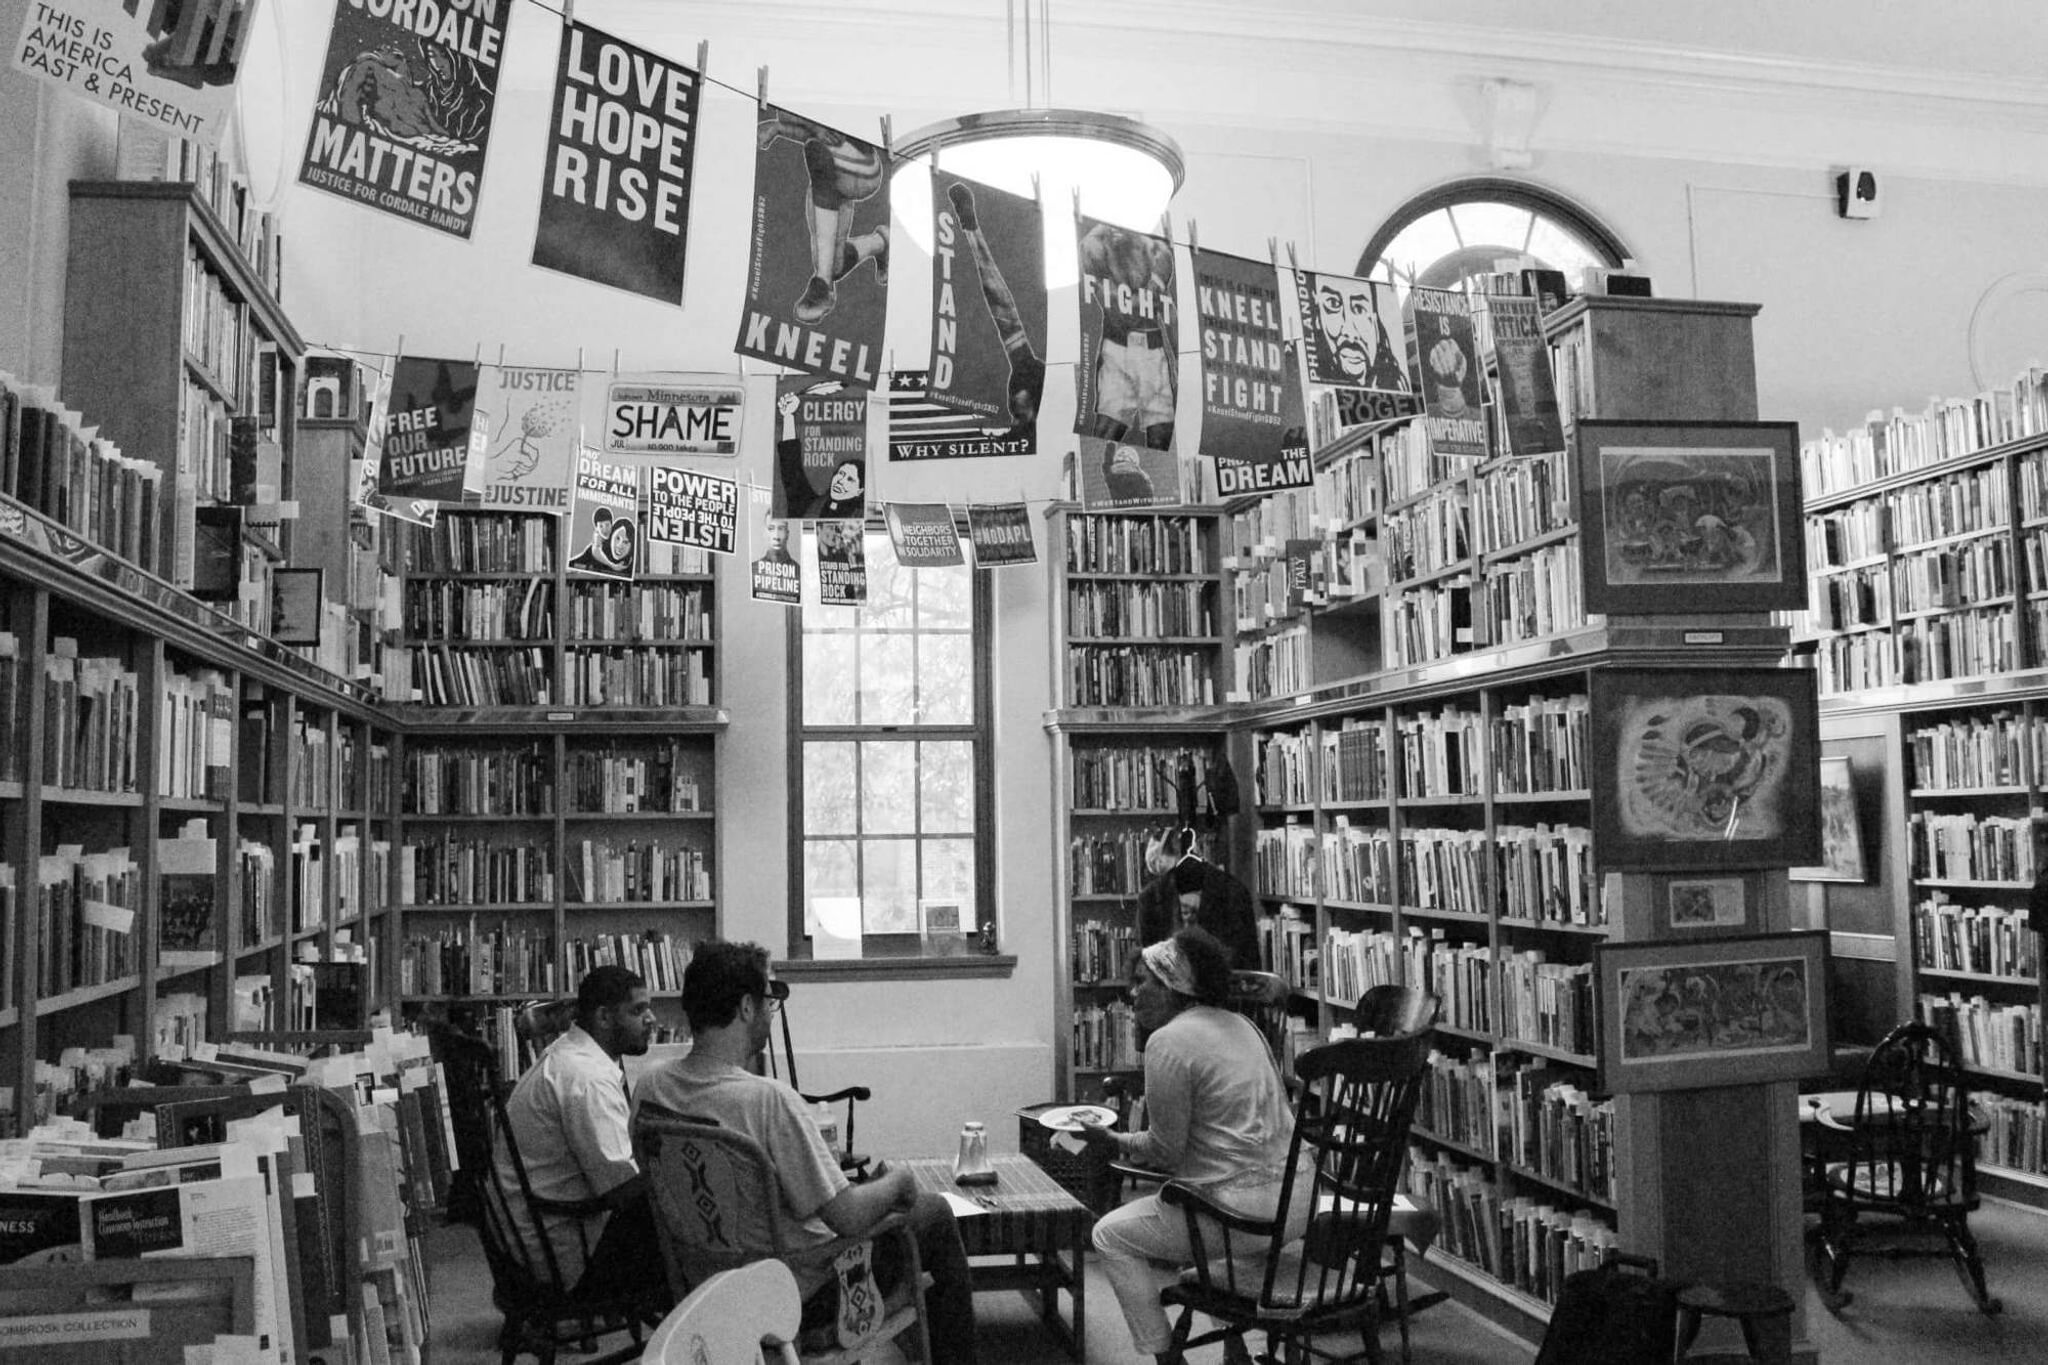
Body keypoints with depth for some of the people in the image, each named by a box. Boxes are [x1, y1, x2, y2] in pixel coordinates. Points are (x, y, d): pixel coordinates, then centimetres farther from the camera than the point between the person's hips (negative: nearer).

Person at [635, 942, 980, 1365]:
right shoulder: (769, 1099, -31)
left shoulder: (650, 1089, -9)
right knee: (933, 1214, 11)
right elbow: (848, 1219, -27)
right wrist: (898, 1181, -6)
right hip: (801, 1296, -7)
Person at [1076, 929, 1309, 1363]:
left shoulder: (1168, 1041, -12)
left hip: (1245, 1209, -9)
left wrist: (1115, 1142, 7)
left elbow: (1165, 1151, -10)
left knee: (1111, 1234, 8)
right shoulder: (1240, 1025, 13)